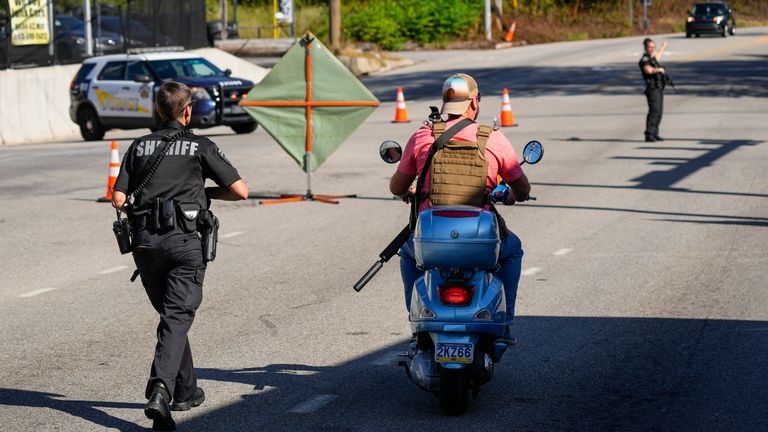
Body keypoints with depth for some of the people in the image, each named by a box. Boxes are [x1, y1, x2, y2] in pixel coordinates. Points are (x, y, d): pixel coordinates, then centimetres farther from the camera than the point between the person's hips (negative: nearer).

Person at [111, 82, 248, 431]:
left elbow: (118, 198, 8)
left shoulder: (140, 146, 13)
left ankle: (186, 391, 27)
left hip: (144, 241, 4)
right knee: (177, 317, -8)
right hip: (183, 241, -4)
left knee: (171, 313, 19)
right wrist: (207, 192, 19)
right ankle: (160, 390, -28)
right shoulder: (200, 147, 4)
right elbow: (240, 191, 2)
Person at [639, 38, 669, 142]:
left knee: (658, 112, 10)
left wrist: (663, 47, 60)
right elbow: (648, 70, -34)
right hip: (653, 88, -10)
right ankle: (649, 135, -20)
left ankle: (654, 134, 15)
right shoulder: (644, 60, -12)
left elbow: (657, 57, 43)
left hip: (659, 88, 10)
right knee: (654, 111, -17)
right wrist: (659, 69, -17)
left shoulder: (652, 58, 16)